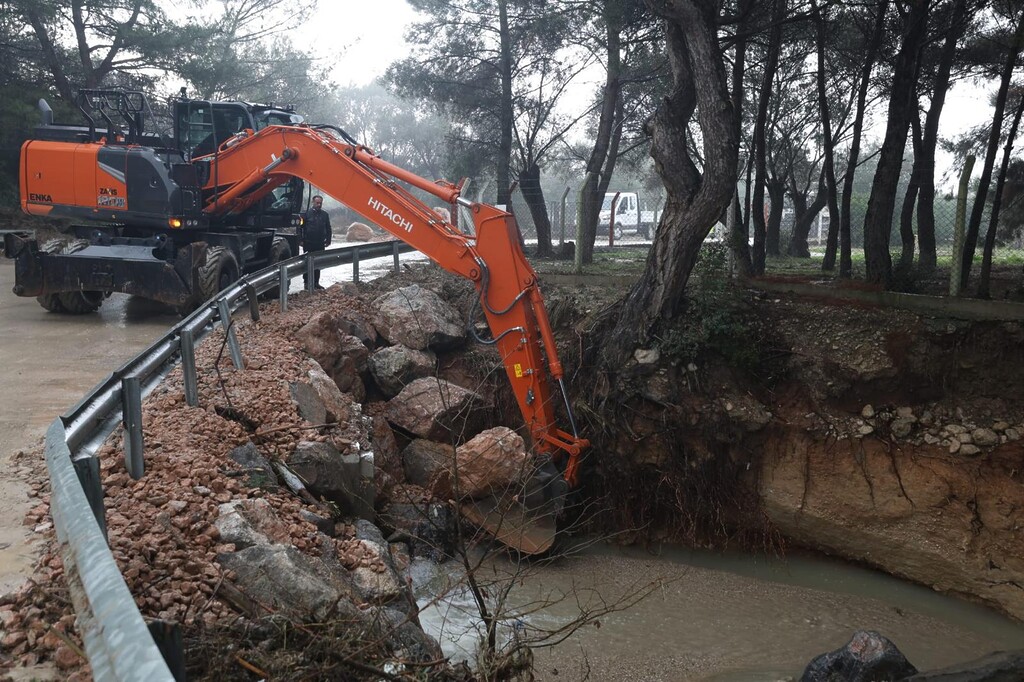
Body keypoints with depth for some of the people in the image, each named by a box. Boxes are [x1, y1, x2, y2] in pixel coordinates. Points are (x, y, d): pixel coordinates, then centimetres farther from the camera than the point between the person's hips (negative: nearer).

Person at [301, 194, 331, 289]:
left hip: (320, 244, 3)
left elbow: (328, 229, 14)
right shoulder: (307, 213, -1)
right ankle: (306, 282, 6)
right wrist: (301, 240, -6)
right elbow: (301, 227, -1)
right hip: (308, 243, -3)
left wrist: (328, 240, 8)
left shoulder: (325, 214, 9)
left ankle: (316, 282, 15)